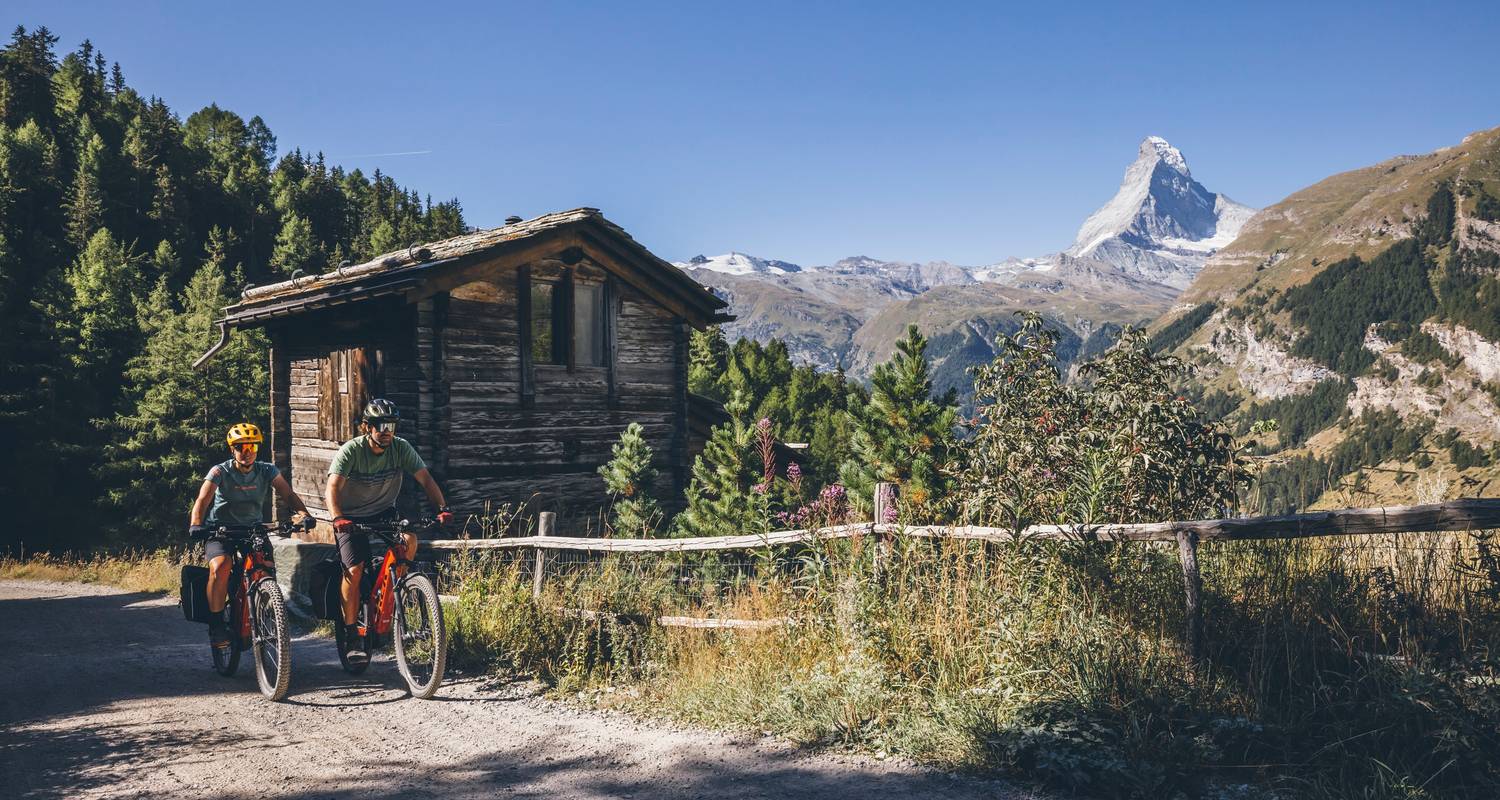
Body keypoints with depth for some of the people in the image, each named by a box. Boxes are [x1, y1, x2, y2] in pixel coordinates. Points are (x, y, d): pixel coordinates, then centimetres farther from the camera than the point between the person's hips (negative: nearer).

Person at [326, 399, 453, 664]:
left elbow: (425, 479, -15)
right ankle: (352, 634, -5)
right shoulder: (351, 450, -19)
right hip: (351, 518, -2)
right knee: (354, 570, -18)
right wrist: (337, 518, -47)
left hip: (384, 514, 3)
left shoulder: (401, 448, -12)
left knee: (410, 540, -26)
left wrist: (442, 508, -31)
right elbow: (333, 486, -29)